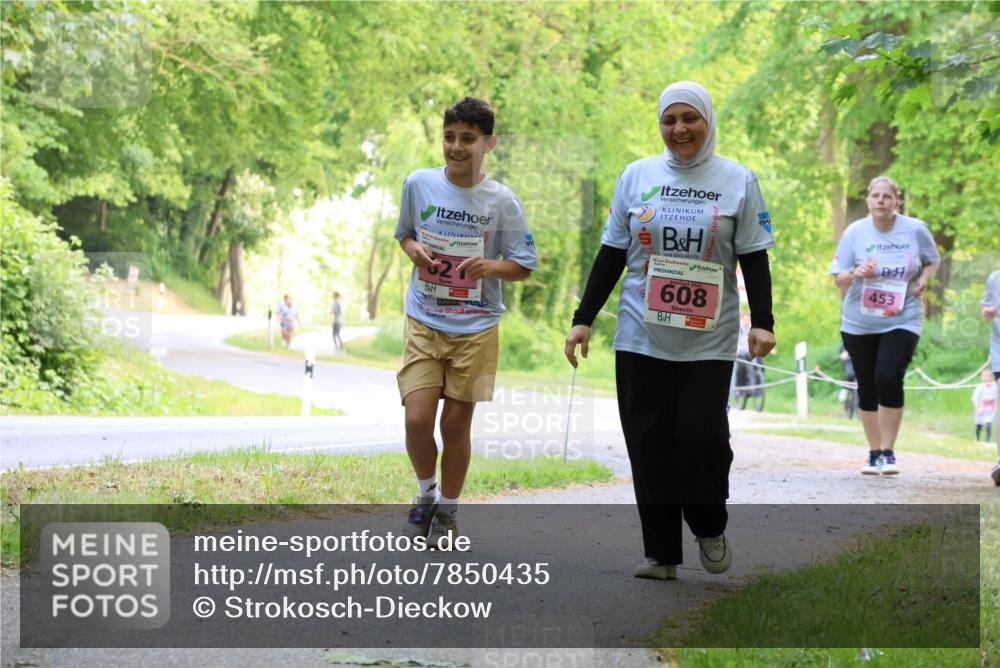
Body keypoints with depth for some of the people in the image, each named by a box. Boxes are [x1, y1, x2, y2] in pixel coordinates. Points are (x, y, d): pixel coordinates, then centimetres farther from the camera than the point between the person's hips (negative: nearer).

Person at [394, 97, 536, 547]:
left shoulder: (502, 201, -6)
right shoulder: (418, 184, -1)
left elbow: (524, 267, -1)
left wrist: (490, 266, -20)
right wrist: (414, 251, -6)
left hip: (476, 328, -1)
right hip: (424, 321, 1)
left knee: (456, 424, 5)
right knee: (417, 419, -10)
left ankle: (447, 509, 24)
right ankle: (425, 492, 18)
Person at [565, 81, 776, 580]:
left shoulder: (738, 180, 4)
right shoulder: (637, 176, 8)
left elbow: (754, 258, 4)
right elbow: (611, 253, 10)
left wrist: (762, 322, -7)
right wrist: (584, 319, 5)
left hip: (708, 342, -2)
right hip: (641, 338, 2)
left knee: (701, 435, -11)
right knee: (649, 446, 2)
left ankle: (710, 529, 16)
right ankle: (661, 553, 11)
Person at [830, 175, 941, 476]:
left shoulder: (916, 230, -4)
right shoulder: (855, 232, -4)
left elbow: (933, 260, 14)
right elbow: (838, 280, 0)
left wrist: (924, 279, -6)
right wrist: (856, 273, -21)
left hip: (902, 321, -2)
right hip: (859, 324, 2)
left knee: (888, 379, -19)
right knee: (867, 387, 8)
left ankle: (889, 452, -4)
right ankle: (874, 453, 24)